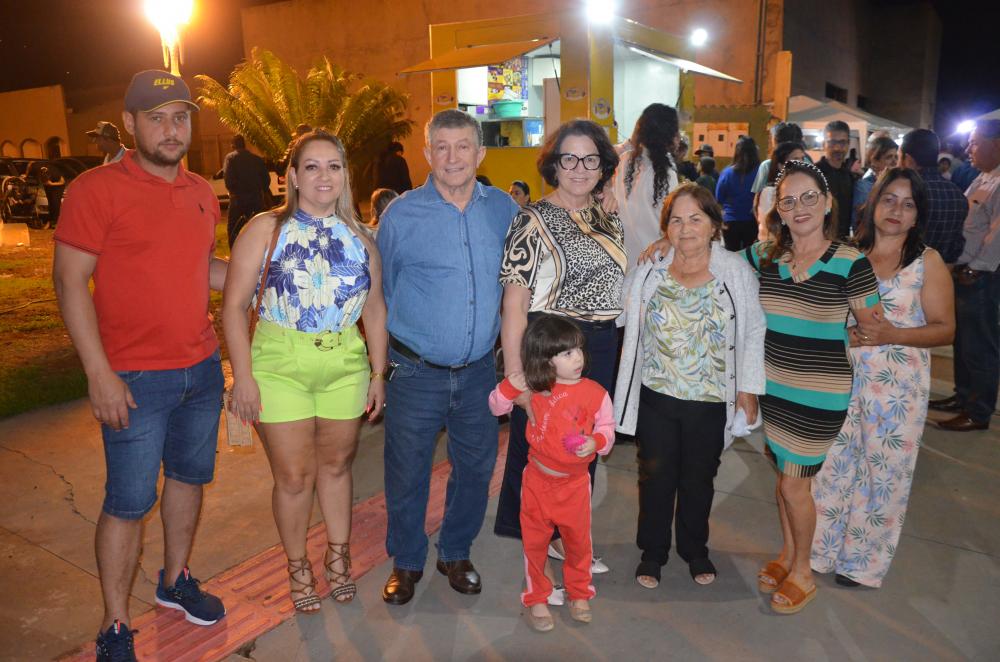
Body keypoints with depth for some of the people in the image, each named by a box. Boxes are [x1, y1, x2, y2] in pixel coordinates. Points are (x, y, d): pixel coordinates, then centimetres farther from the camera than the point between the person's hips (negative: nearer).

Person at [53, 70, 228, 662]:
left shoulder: (202, 193, 8)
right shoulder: (98, 189, -10)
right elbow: (70, 281, -12)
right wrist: (100, 374, -17)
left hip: (203, 368, 6)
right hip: (136, 379, -6)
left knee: (189, 476, 18)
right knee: (130, 501, 2)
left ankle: (176, 580, 39)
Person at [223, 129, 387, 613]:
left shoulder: (358, 238, 7)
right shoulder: (266, 229, -3)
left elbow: (374, 309, 11)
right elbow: (234, 306, -6)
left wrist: (378, 373, 8)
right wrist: (243, 376, -12)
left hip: (346, 365, 3)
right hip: (280, 364, -2)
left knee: (336, 464, 16)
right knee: (294, 476, 6)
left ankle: (337, 554, 37)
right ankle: (298, 567, 29)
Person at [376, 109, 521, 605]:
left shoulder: (504, 210, 1)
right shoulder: (401, 214, -7)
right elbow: (383, 292, 5)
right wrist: (391, 353, 10)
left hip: (478, 371, 3)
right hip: (417, 373, -2)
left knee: (476, 467, 14)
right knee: (407, 473, 8)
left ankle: (455, 554, 38)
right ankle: (406, 562, 32)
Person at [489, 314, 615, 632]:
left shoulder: (595, 393, -12)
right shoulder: (534, 388, -10)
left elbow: (607, 429, -1)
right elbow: (497, 407, 1)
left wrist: (595, 442, -22)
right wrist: (509, 387, -18)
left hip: (575, 482, 0)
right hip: (537, 479, 0)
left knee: (578, 539, 15)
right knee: (534, 540, 12)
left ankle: (579, 594, 40)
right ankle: (536, 598, 33)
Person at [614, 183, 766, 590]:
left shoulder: (737, 272, -4)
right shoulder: (647, 272, -2)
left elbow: (754, 332, 2)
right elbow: (622, 319, 12)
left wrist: (749, 387, 1)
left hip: (711, 402, 0)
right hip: (657, 397, 0)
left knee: (699, 479, 16)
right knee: (656, 477, 10)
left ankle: (695, 550, 38)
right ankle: (652, 552, 30)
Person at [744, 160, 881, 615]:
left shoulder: (850, 262, -12)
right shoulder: (763, 256, 0)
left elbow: (873, 328, -4)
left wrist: (880, 331, -21)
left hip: (820, 394, -4)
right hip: (774, 386, 4)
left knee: (793, 485, 3)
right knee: (785, 475, 17)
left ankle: (802, 572, 27)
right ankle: (788, 553, 40)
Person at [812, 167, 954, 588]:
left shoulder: (928, 262, -3)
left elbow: (945, 328, -3)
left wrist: (893, 335, -18)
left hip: (898, 386, -2)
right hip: (844, 378, 2)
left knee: (883, 472, 7)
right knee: (833, 463, 8)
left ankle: (864, 560, 27)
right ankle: (822, 548, 27)